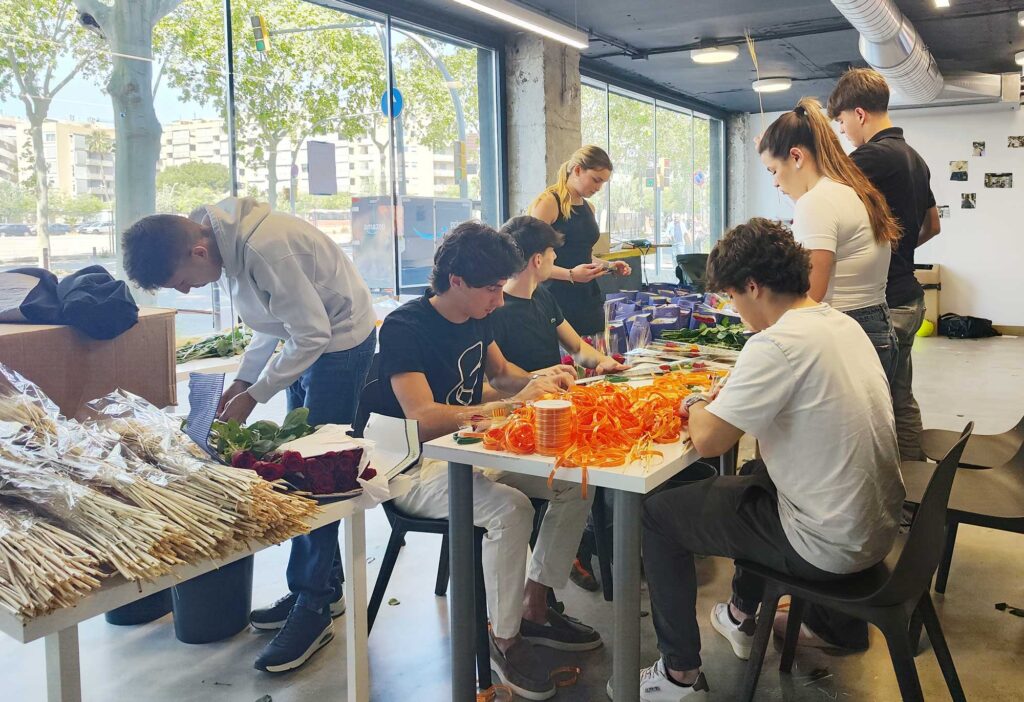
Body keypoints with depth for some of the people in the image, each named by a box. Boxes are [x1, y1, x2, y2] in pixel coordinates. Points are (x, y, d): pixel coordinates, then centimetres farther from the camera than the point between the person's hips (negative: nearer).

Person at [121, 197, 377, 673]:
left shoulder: (264, 247, -30)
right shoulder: (228, 242, 0)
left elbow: (312, 333, -25)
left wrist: (254, 395, -17)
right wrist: (243, 378, 6)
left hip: (340, 342, -9)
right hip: (309, 341, 10)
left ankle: (312, 607, 3)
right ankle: (326, 588, 24)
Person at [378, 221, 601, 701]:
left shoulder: (475, 315, 4)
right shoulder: (405, 327, -20)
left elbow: (498, 371, 22)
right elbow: (422, 419, -31)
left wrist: (538, 380, -1)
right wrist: (514, 403, -32)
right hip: (418, 468, -8)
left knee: (575, 484, -2)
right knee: (510, 509, -31)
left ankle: (533, 610, 10)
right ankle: (504, 639, -8)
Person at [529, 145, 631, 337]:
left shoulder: (588, 208, 16)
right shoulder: (548, 202, -8)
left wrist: (609, 266, 10)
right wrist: (570, 274, -25)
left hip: (588, 298, 7)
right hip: (558, 300, -7)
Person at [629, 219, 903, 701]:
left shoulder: (777, 343, -24)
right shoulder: (844, 324, 4)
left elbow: (707, 440, -22)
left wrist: (697, 408, -1)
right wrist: (724, 402, 8)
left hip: (829, 546, -9)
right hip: (877, 527, 9)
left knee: (657, 513, 3)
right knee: (754, 474, 35)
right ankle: (742, 616, 46)